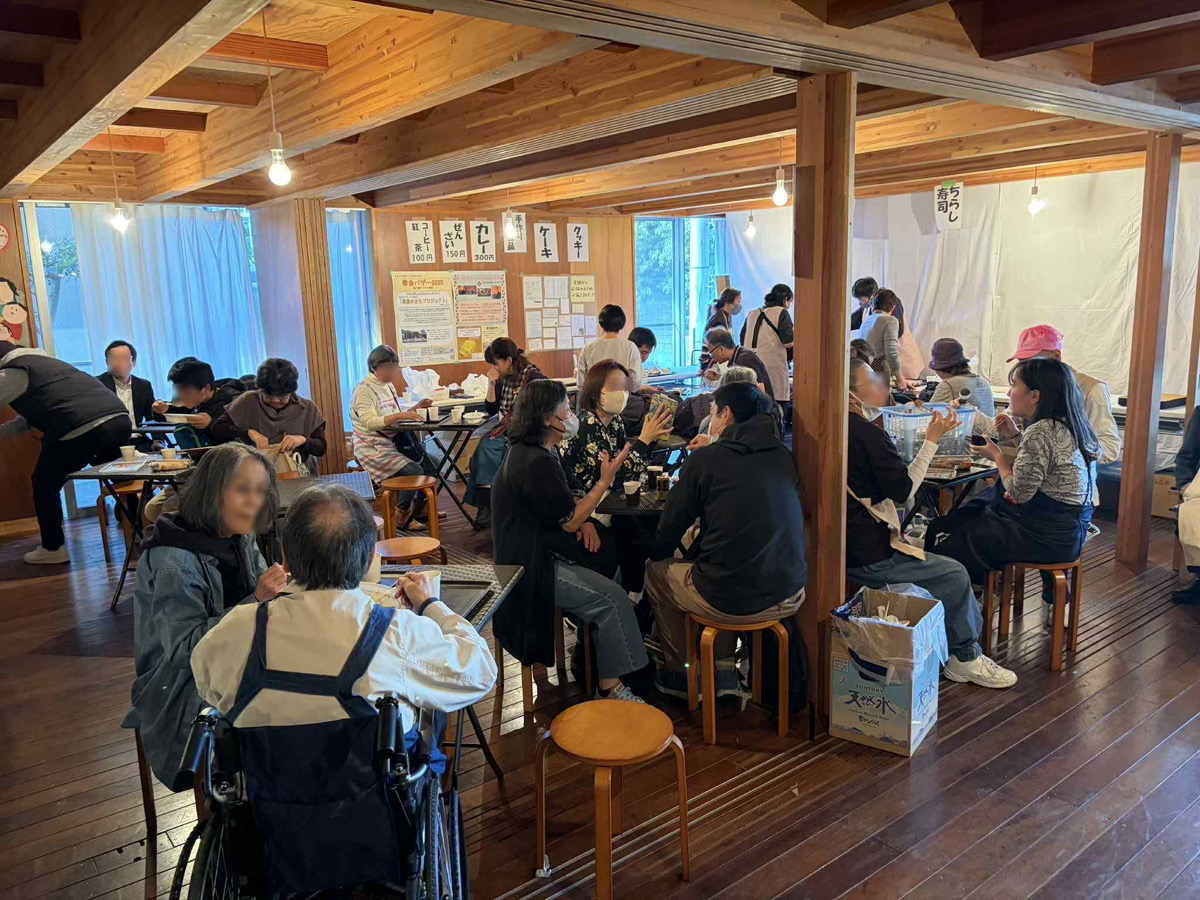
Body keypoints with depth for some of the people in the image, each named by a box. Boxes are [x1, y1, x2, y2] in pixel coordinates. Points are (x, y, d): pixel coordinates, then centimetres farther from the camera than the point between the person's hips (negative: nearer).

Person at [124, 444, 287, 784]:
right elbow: (185, 648, -22)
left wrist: (281, 588, -11)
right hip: (185, 692, -7)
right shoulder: (171, 562, -19)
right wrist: (256, 600, -30)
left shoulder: (241, 541, 3)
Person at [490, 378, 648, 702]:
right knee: (611, 598, -16)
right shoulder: (535, 463, -22)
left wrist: (583, 520, 0)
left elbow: (562, 502, 21)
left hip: (539, 551, 10)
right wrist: (606, 480, -13)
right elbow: (569, 521, -17)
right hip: (530, 569, -10)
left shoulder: (538, 451, 11)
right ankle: (610, 687, -5)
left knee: (613, 565, -1)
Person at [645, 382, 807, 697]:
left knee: (656, 571, 21)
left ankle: (679, 673, 34)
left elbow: (670, 527, 2)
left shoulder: (706, 459, -8)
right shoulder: (783, 456, 7)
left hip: (729, 602, -5)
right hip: (789, 597, 6)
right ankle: (723, 666, 39)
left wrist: (657, 555, 23)